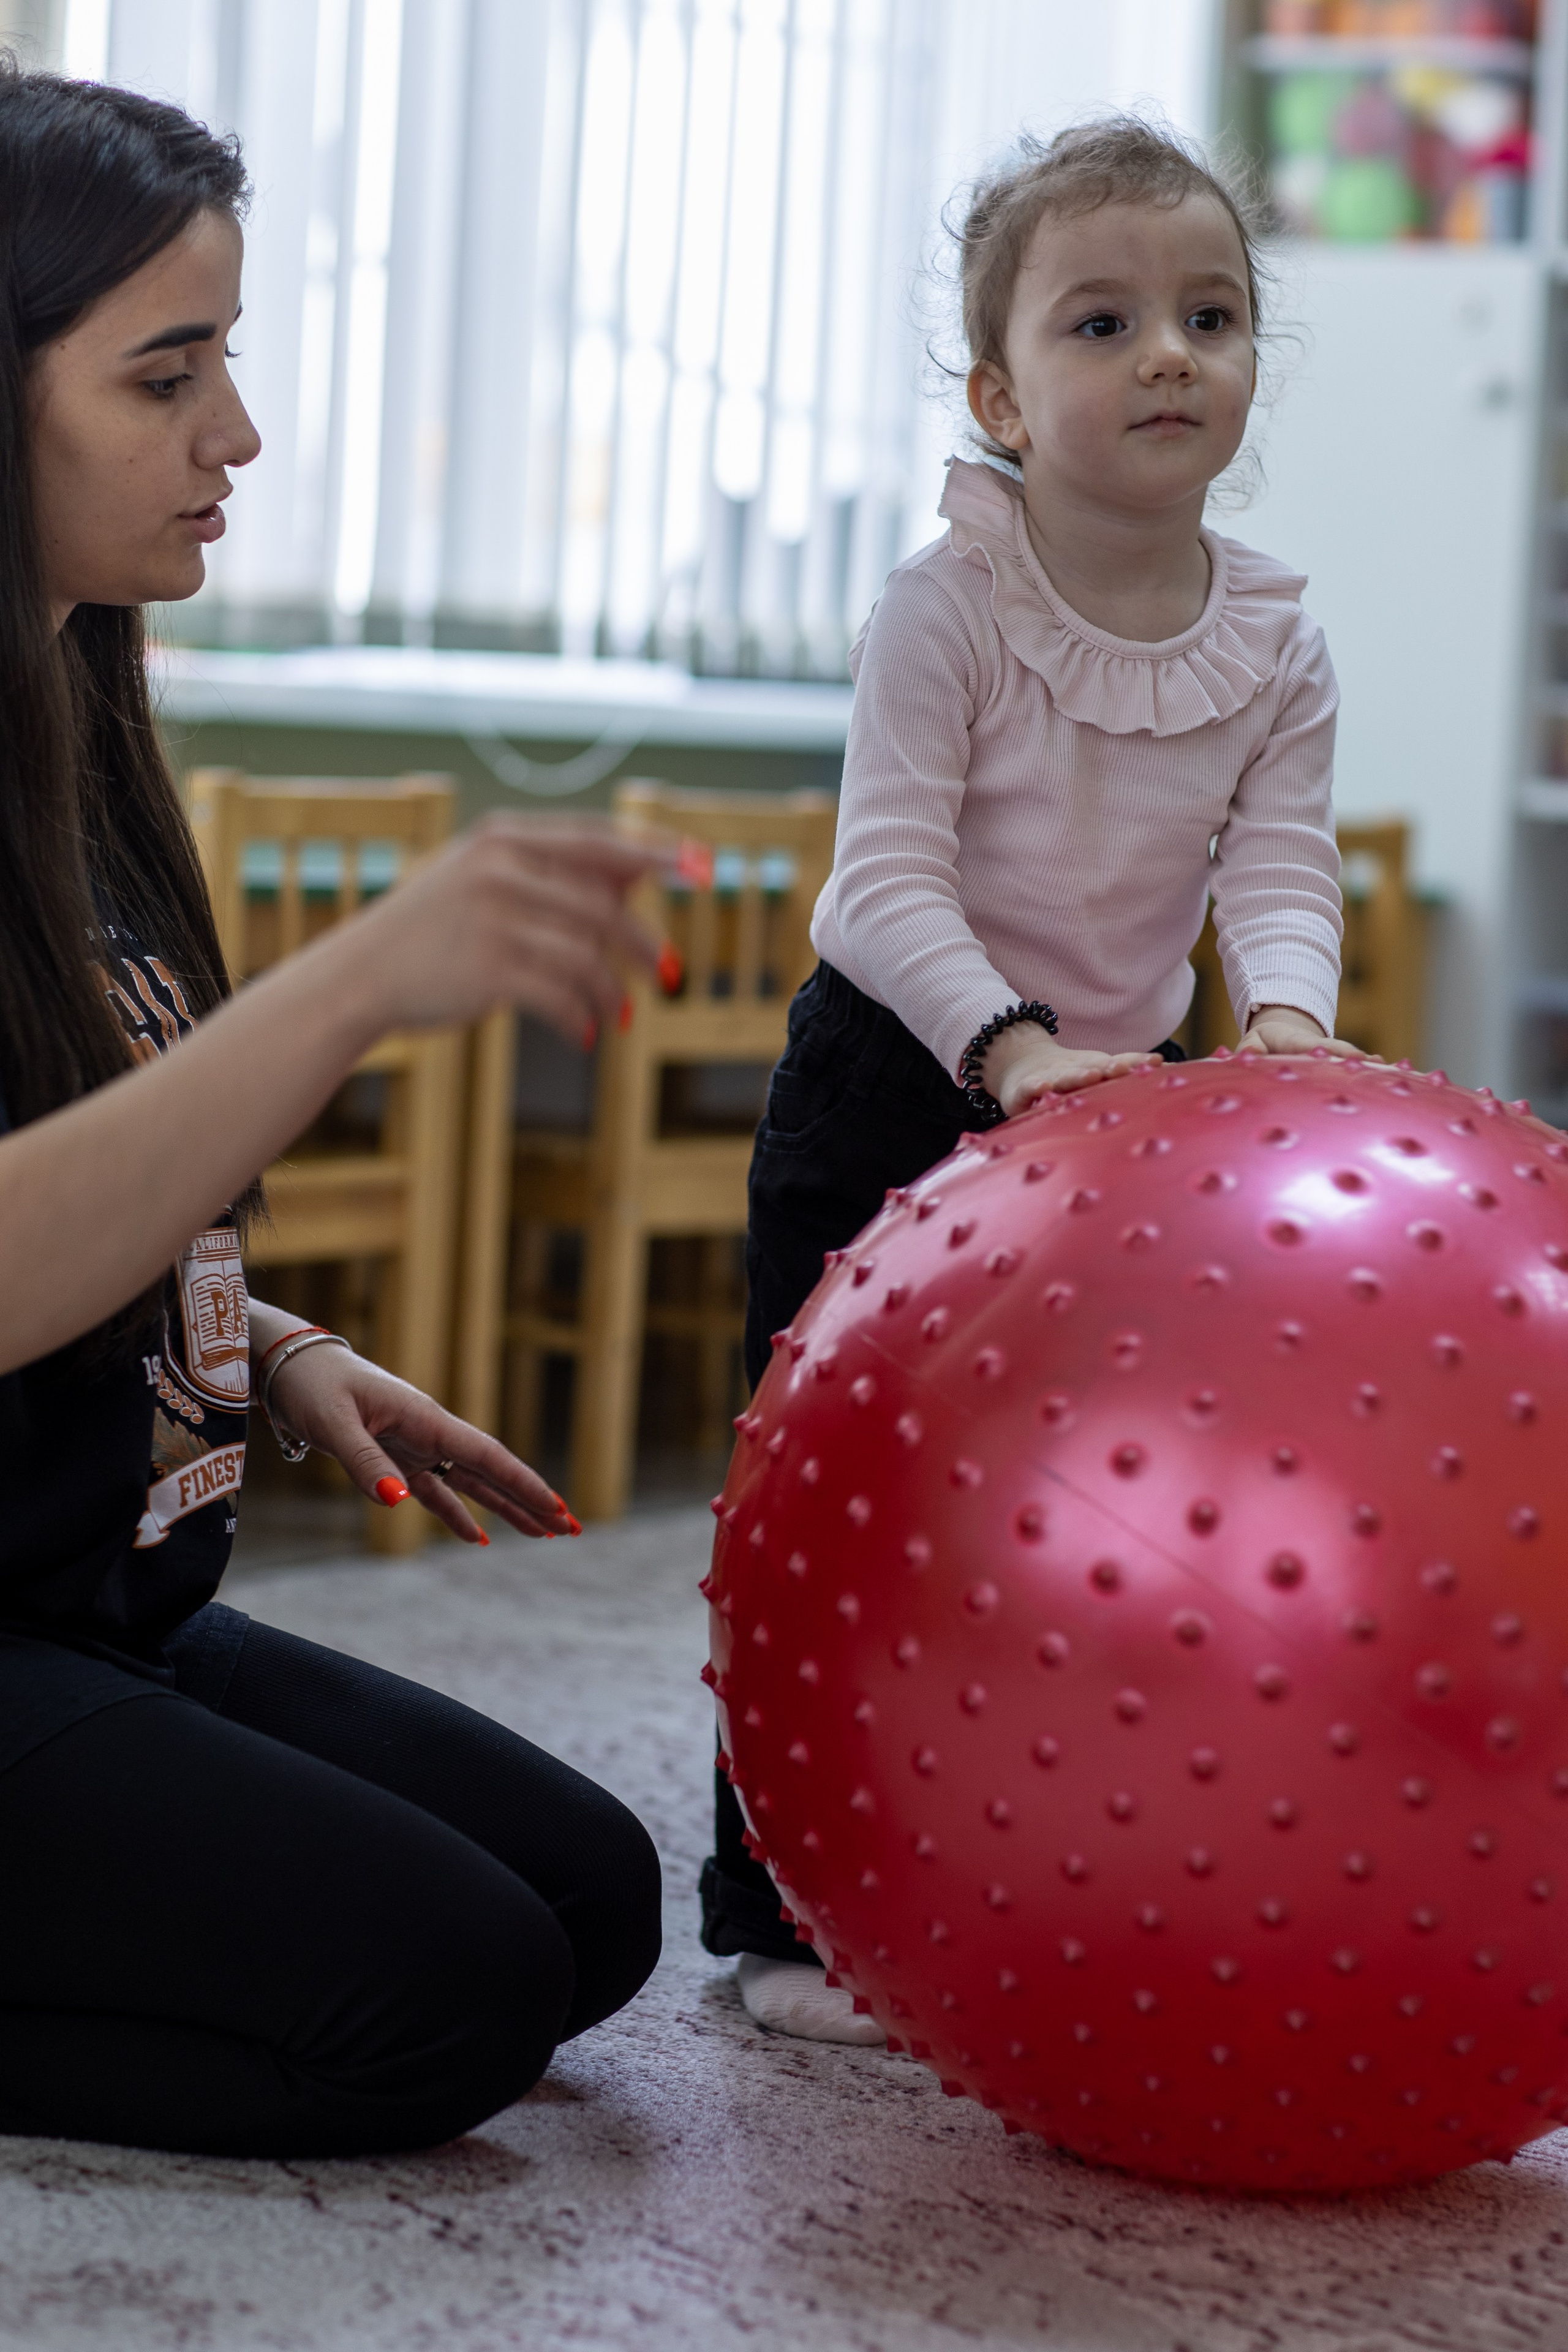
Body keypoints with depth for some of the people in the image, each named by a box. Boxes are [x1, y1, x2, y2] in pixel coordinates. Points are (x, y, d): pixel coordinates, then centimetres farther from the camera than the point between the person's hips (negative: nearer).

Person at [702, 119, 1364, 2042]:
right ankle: (792, 1919, 10)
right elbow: (893, 871, -21)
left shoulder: (1273, 638, -2)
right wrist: (1010, 1045, -36)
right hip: (896, 1085, -4)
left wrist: (1282, 1012, -29)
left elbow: (1278, 867, -7)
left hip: (1116, 1093, 5)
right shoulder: (948, 605, -16)